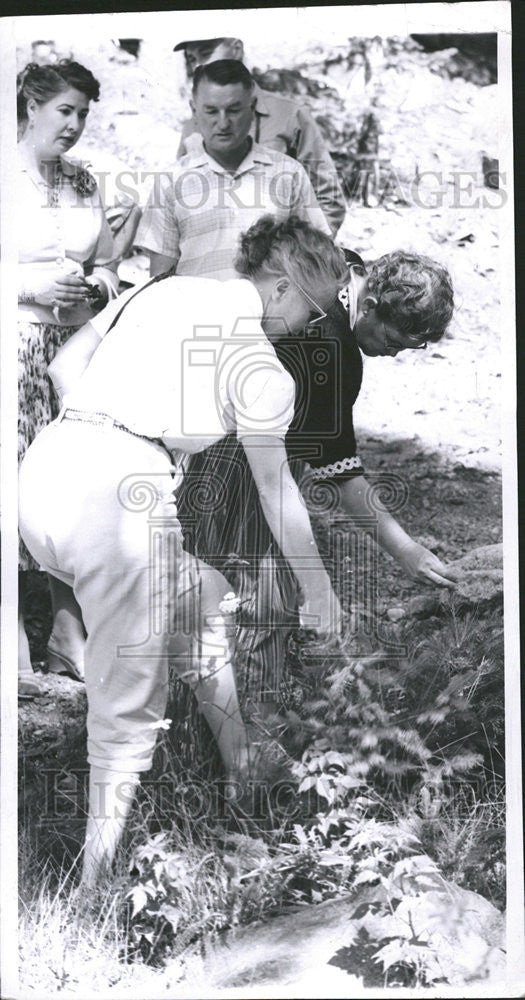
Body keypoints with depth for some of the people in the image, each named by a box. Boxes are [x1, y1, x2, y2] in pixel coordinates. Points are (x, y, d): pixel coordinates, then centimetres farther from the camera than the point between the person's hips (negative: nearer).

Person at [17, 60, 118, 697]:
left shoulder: (81, 183, 16)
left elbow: (105, 263, 21)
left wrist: (95, 286, -1)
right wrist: (35, 287, -15)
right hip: (19, 350, -5)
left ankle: (70, 632, 16)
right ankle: (17, 640, 7)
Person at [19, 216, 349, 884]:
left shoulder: (160, 289, 20)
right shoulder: (262, 367, 2)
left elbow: (62, 367, 20)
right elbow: (277, 493, 8)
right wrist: (319, 592, 20)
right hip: (119, 496, -8)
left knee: (198, 594, 26)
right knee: (127, 710, 5)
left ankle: (239, 770, 39)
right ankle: (102, 877, 13)